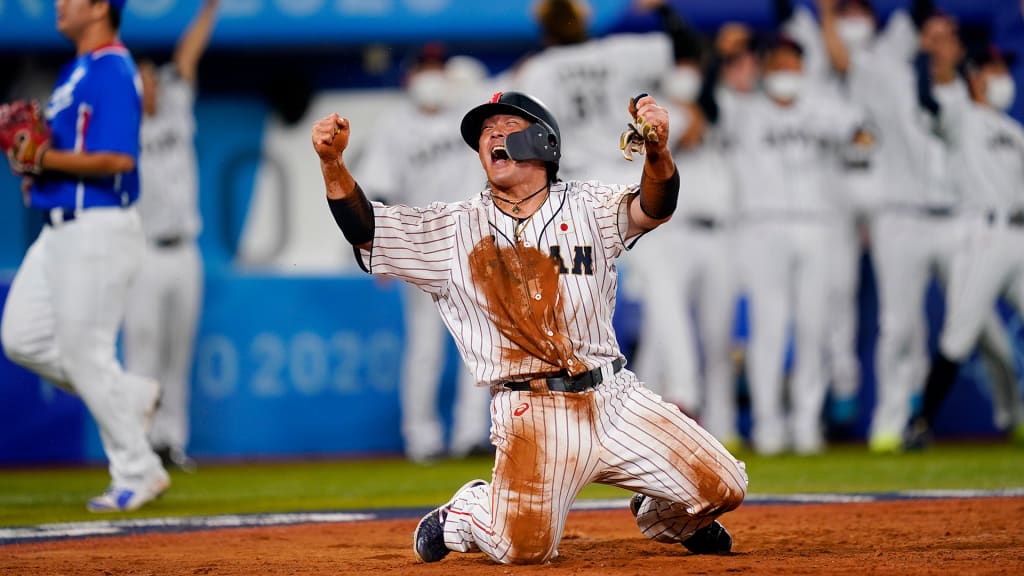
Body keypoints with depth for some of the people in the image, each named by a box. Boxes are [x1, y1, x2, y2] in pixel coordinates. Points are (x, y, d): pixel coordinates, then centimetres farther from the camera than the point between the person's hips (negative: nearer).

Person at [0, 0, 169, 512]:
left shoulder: (112, 72, -15)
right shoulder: (75, 70, 16)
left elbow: (118, 157, -25)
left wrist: (46, 159, -21)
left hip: (98, 230, -10)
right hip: (60, 230, 10)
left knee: (85, 351, -6)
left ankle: (138, 474, 4)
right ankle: (132, 397, 19)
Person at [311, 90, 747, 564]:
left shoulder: (588, 206, 7)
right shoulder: (453, 228, 7)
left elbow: (653, 208, -12)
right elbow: (365, 228, -3)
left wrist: (658, 152, -35)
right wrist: (333, 164, -22)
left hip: (615, 399, 2)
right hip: (531, 412, -2)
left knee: (721, 488, -5)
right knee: (523, 546, -21)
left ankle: (661, 517, 30)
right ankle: (462, 516, 15)